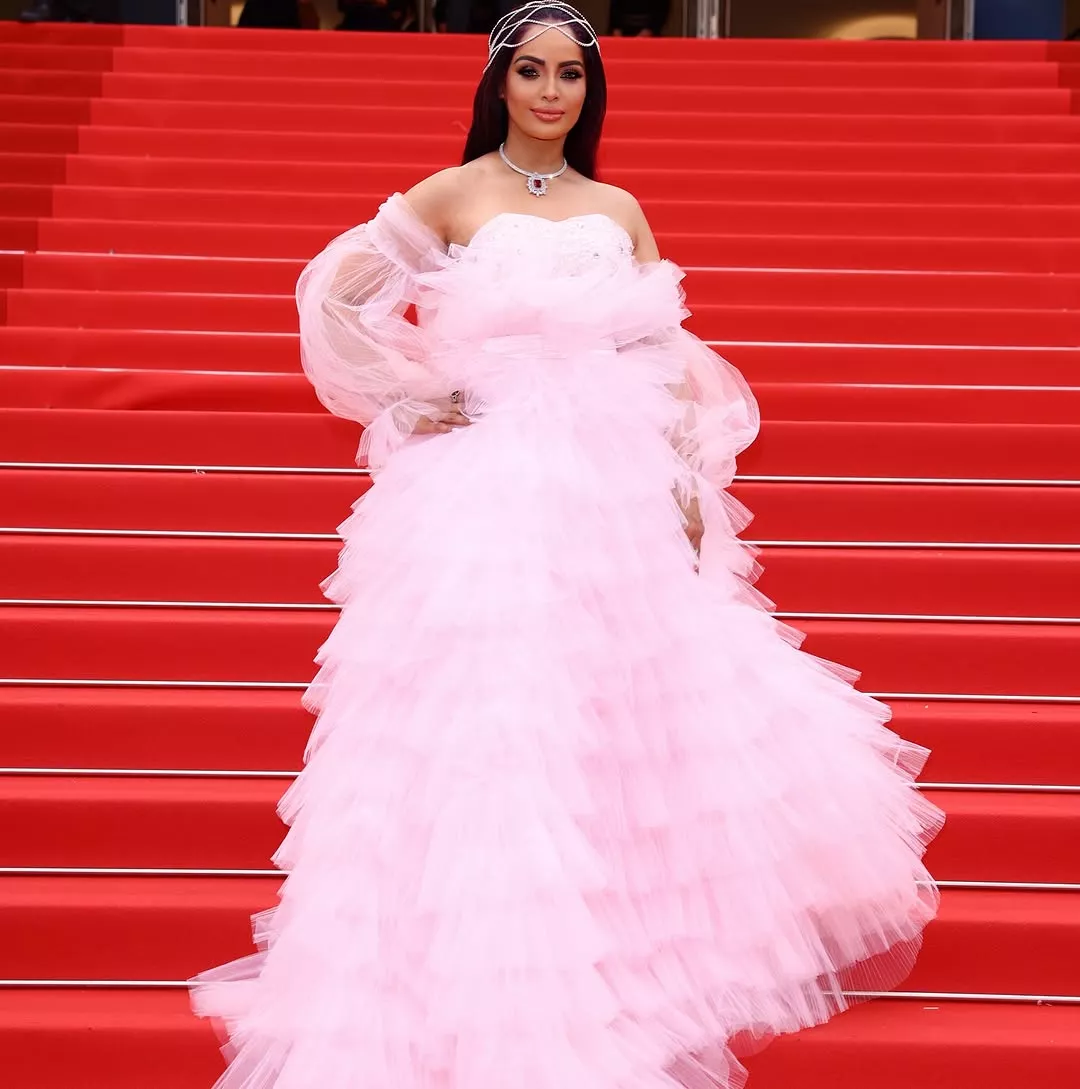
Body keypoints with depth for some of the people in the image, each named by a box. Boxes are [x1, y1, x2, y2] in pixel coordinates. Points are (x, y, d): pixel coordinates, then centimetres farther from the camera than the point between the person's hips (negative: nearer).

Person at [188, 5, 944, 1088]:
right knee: (492, 727, -6)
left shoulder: (619, 212, 14)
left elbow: (669, 358, 12)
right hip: (488, 492, -3)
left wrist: (690, 481, 1)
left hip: (620, 488, 4)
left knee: (638, 717, 1)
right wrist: (408, 402, 0)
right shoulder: (451, 197, 5)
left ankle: (652, 945, 18)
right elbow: (330, 298, 2)